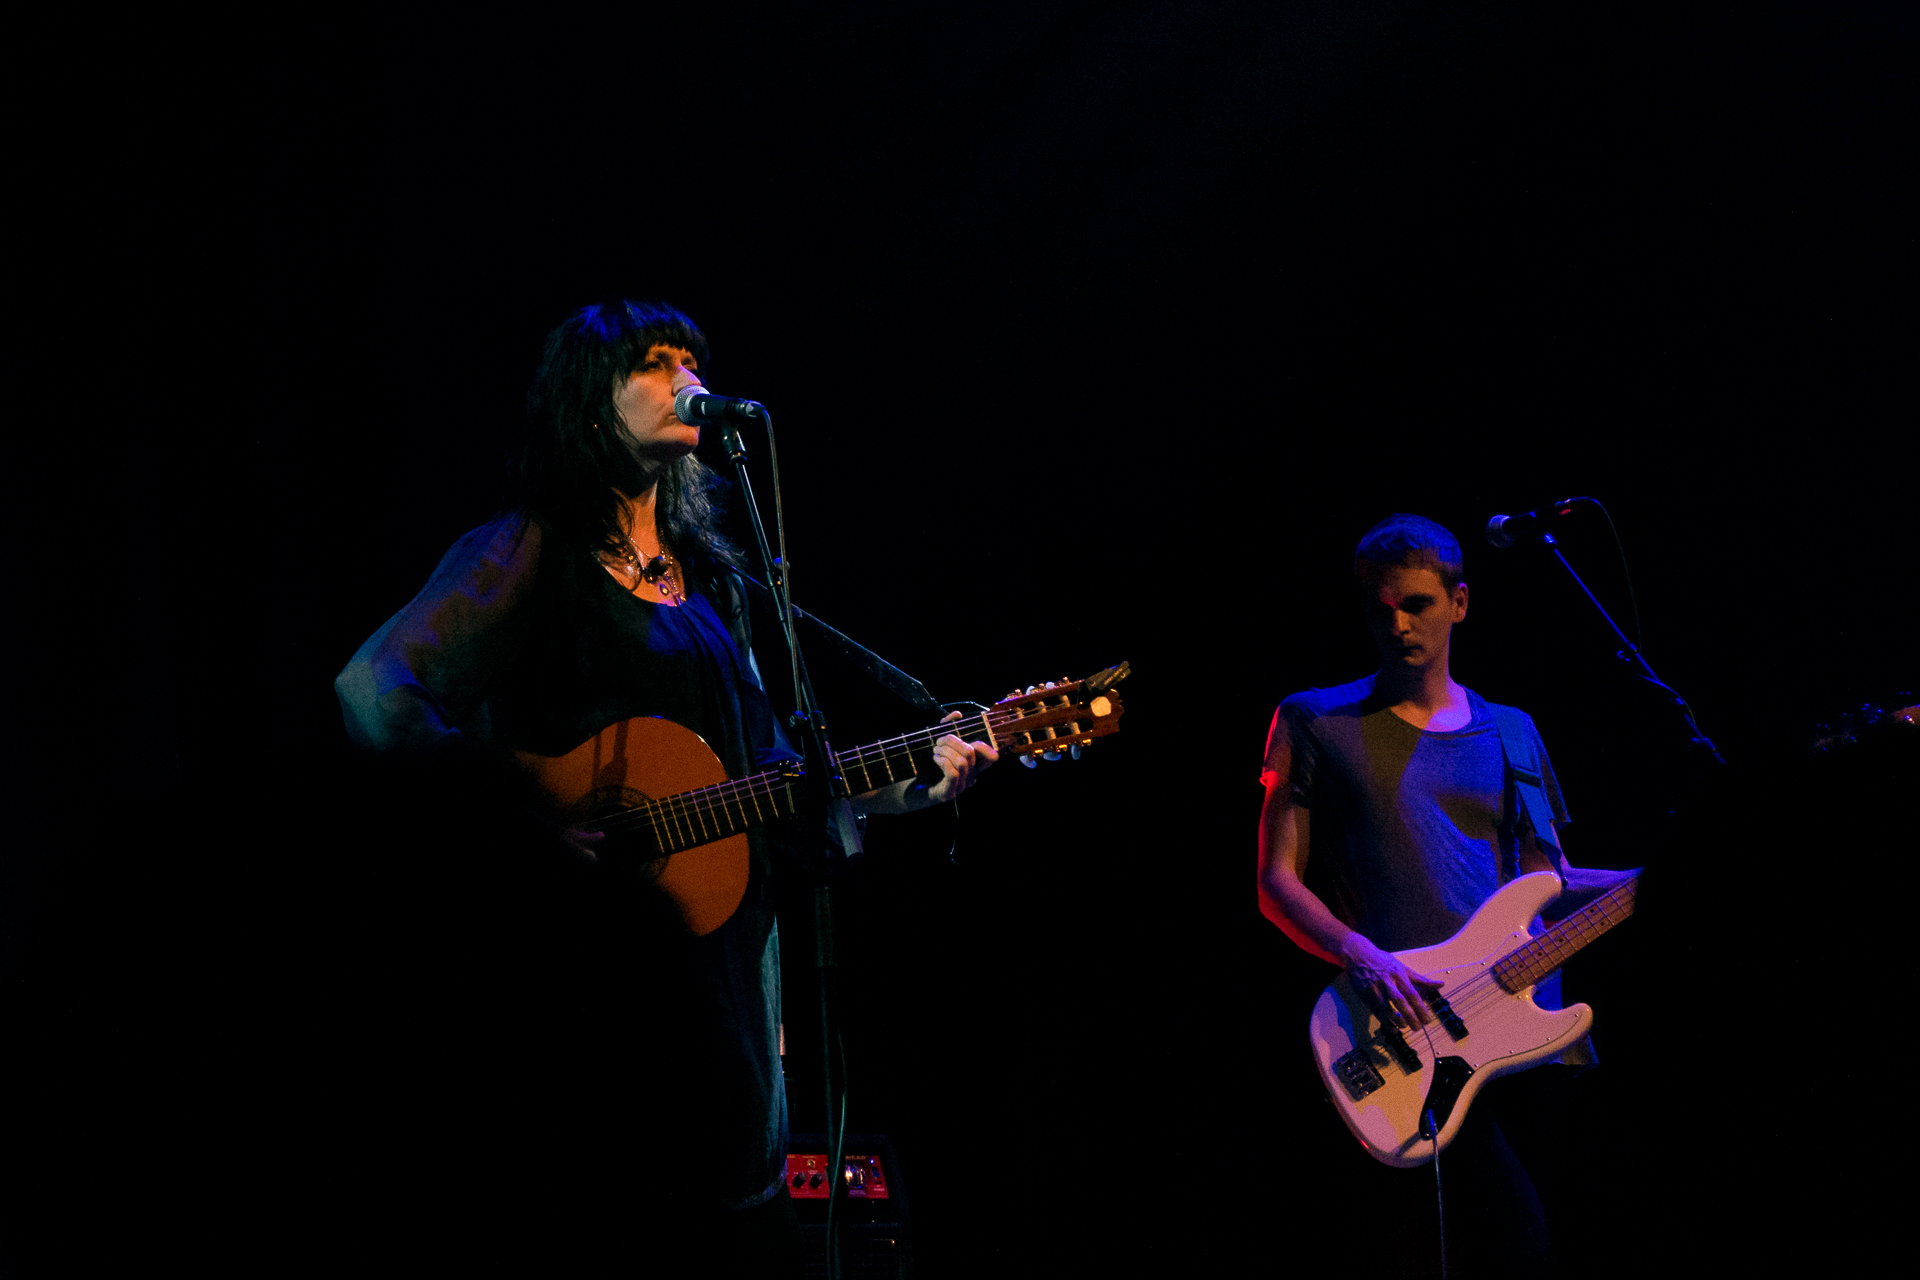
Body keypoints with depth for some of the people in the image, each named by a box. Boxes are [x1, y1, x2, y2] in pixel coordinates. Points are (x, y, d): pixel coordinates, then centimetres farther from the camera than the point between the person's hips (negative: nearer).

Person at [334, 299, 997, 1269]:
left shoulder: (706, 571, 16)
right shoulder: (529, 552, -6)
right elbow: (372, 692, -19)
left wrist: (906, 788, 6)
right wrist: (531, 818, -24)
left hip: (724, 923, 7)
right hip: (584, 946, -6)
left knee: (739, 1205, 10)